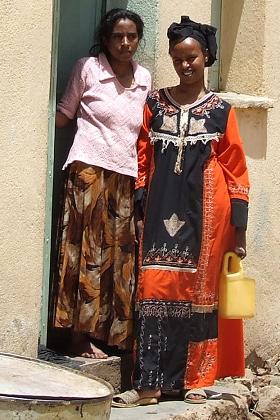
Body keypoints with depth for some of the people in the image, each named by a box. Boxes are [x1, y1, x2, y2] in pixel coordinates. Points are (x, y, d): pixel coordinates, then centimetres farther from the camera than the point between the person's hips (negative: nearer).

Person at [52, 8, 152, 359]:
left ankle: (107, 334, 9)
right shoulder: (87, 68, 0)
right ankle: (80, 336, -1)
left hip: (126, 176, 5)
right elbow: (63, 115, 3)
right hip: (90, 170, -5)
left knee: (119, 254, 3)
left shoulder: (144, 78, 13)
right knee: (88, 250, -5)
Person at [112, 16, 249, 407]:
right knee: (155, 289, -5)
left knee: (199, 290, 2)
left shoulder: (221, 110, 5)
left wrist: (238, 226, -1)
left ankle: (195, 380, 9)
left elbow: (235, 168, 4)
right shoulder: (155, 104, 10)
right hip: (162, 211, 1)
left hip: (205, 212, -1)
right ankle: (150, 382, -5)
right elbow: (142, 159, 8)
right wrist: (138, 211, 0)